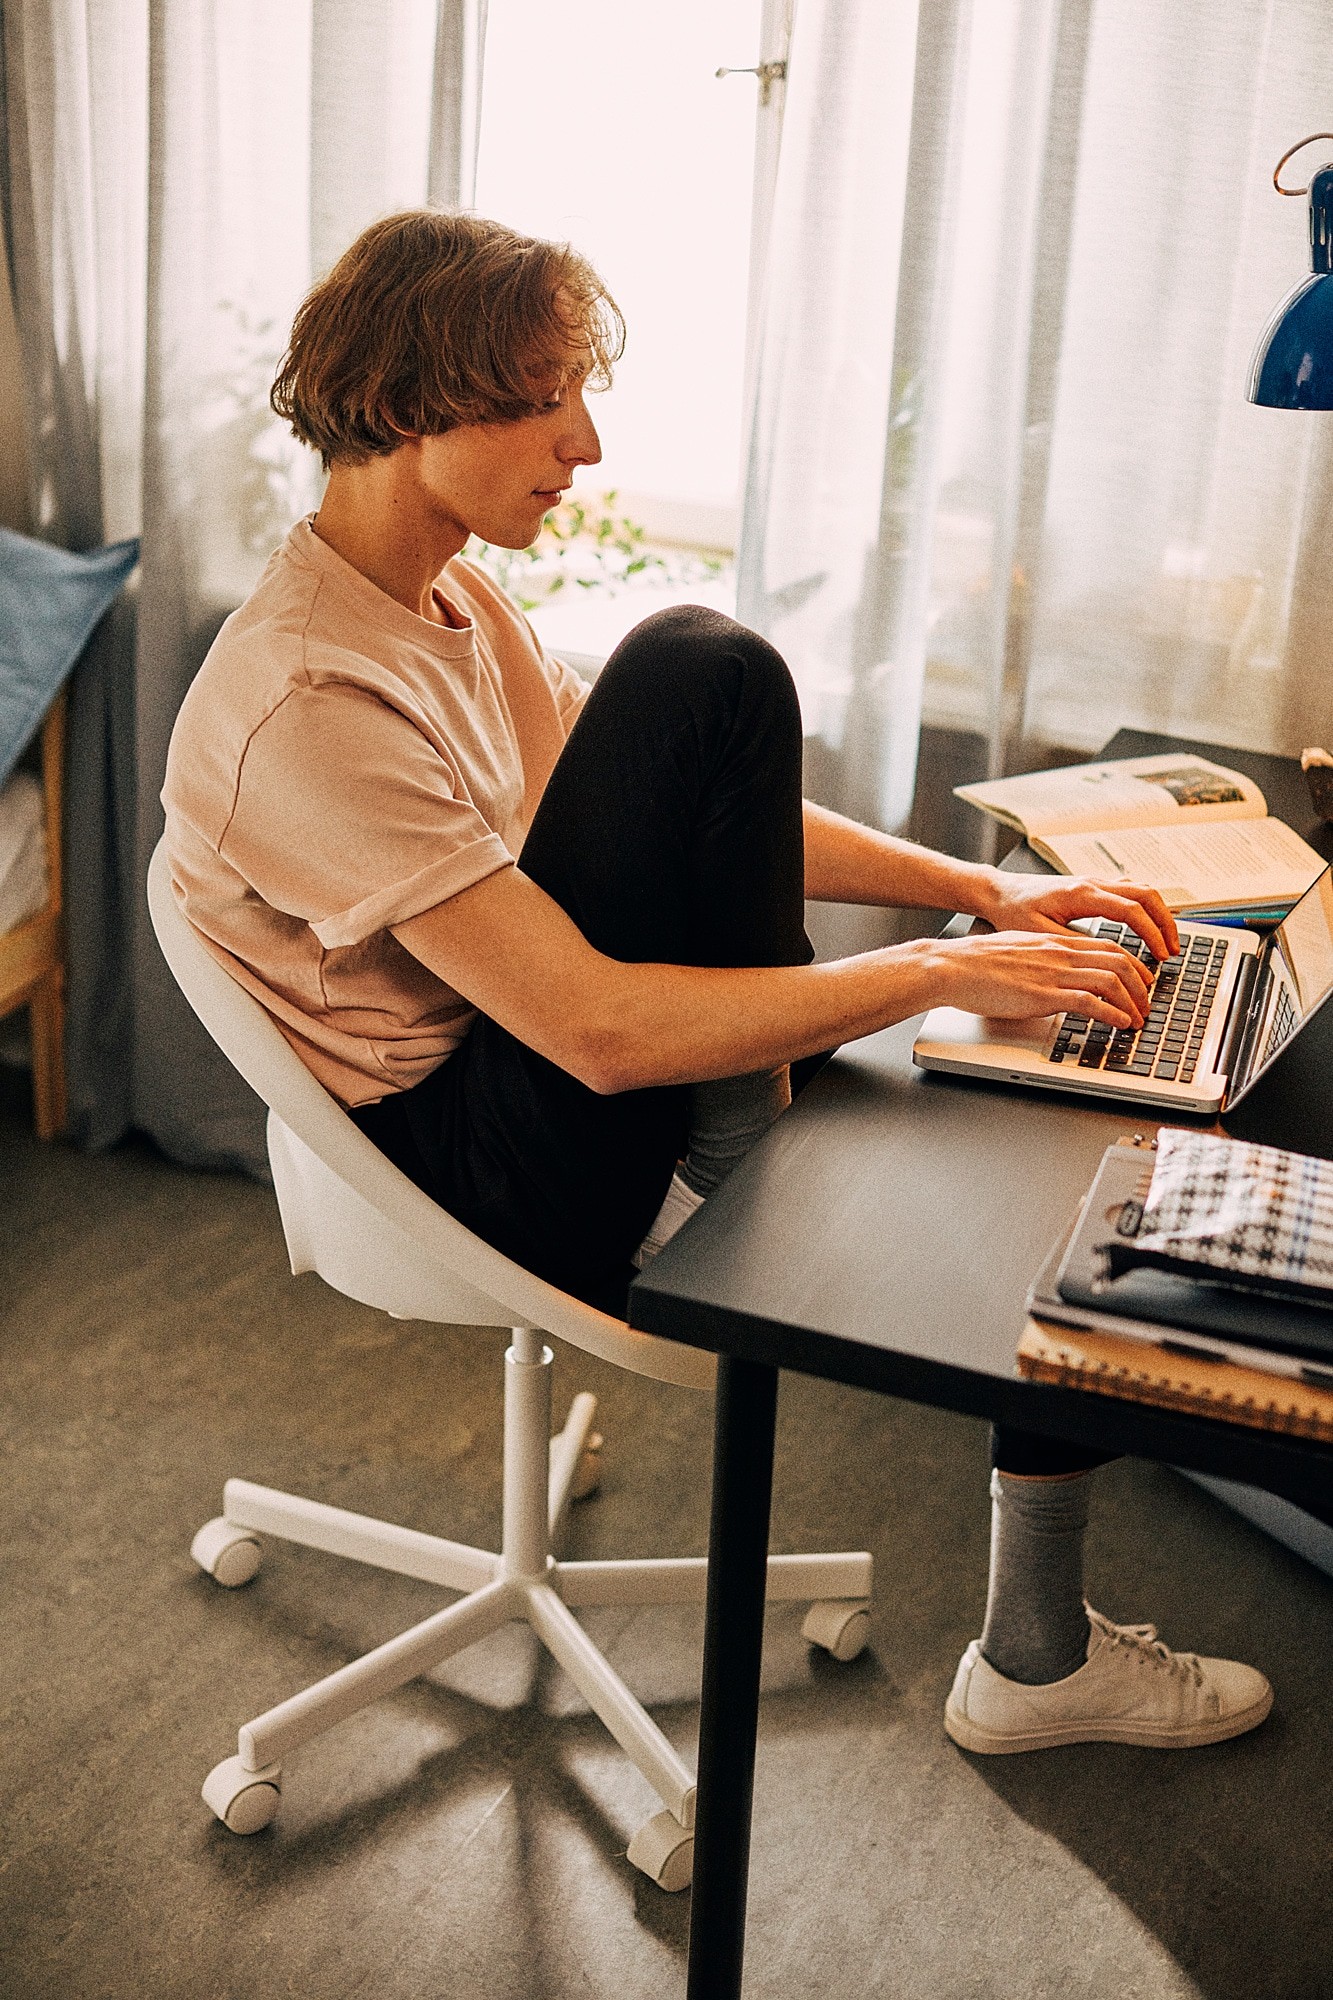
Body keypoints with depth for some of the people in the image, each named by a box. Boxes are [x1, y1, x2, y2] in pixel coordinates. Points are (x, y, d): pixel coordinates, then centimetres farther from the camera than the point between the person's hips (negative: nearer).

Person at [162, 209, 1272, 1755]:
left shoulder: (448, 605, 7)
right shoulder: (309, 700, -24)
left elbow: (706, 828, 9)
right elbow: (597, 1027, -30)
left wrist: (976, 892, -2)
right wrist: (939, 974, -25)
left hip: (535, 1087, 9)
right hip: (492, 1174, -9)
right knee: (704, 674, -21)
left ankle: (1038, 1657, 12)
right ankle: (738, 1189, -7)